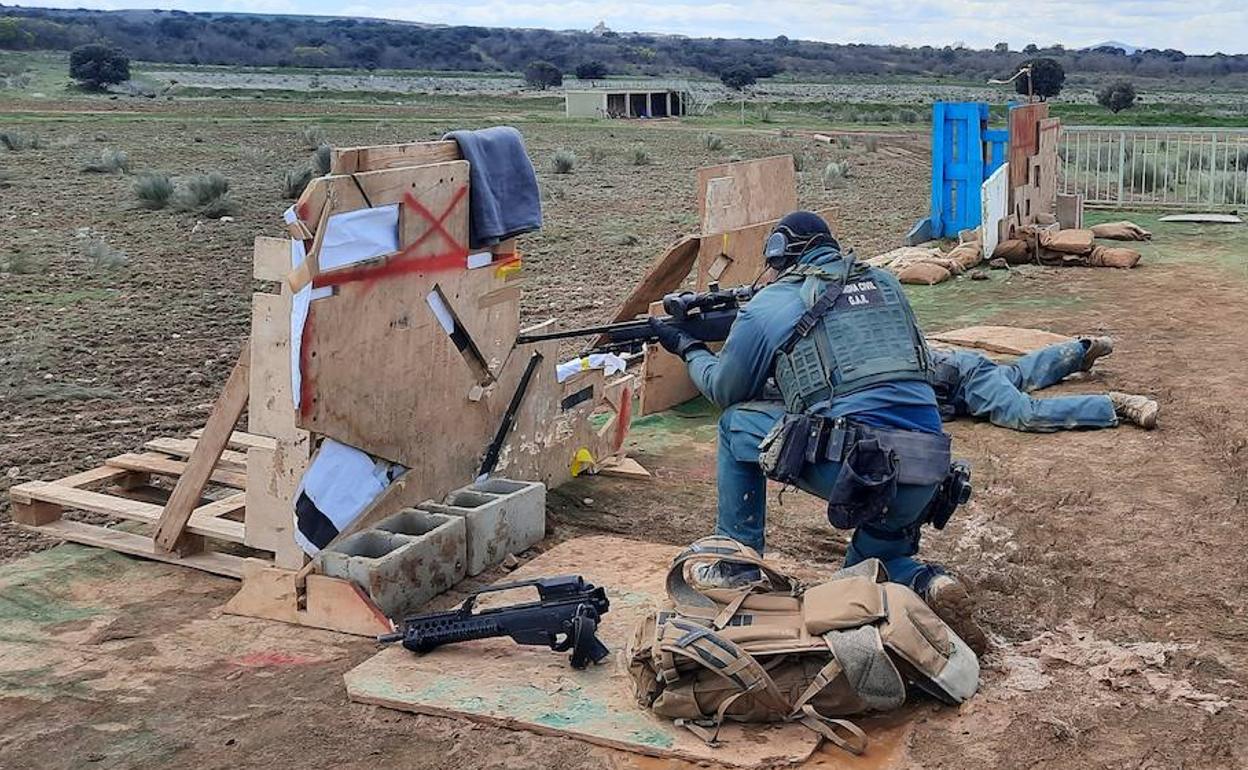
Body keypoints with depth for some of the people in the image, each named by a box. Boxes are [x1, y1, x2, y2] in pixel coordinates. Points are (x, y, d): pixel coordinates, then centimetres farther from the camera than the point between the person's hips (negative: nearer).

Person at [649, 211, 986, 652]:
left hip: (851, 468, -5)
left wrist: (688, 348, 38)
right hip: (928, 473, 6)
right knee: (867, 565, 31)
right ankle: (928, 586, -2)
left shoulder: (767, 306, 6)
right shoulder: (884, 283, 19)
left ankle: (738, 565, 21)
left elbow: (724, 390, 20)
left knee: (738, 423, 18)